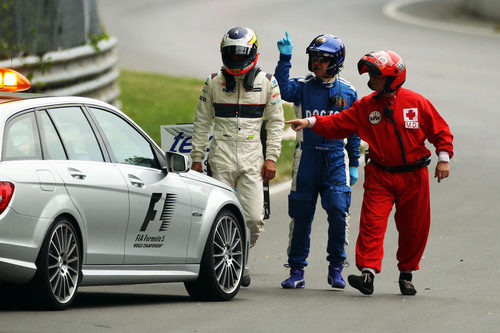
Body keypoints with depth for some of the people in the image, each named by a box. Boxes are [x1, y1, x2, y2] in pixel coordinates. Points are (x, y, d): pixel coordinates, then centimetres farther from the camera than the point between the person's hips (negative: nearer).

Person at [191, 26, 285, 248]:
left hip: (252, 155, 0)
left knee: (253, 219, -7)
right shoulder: (214, 83, 6)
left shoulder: (266, 83, 4)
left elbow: (276, 122, 8)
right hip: (221, 154, 0)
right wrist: (197, 158, 8)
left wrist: (271, 157, 1)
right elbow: (202, 122, 12)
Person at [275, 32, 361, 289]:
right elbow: (283, 91, -19)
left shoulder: (347, 92, 7)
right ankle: (297, 270, 10)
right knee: (301, 215, 2)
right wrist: (285, 59, -25)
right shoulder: (303, 86, 3)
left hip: (336, 159, 0)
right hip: (307, 157, 0)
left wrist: (354, 164, 10)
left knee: (339, 211, -9)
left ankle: (336, 268, 5)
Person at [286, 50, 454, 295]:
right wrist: (310, 123, -14)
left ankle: (406, 274, 24)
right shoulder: (365, 107, 2)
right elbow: (338, 123, -2)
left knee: (414, 228, 6)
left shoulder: (417, 103, -3)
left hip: (413, 176, -1)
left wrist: (443, 158, -5)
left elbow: (440, 131, 4)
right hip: (380, 176, 1)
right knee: (372, 222, -14)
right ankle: (367, 273, -19)